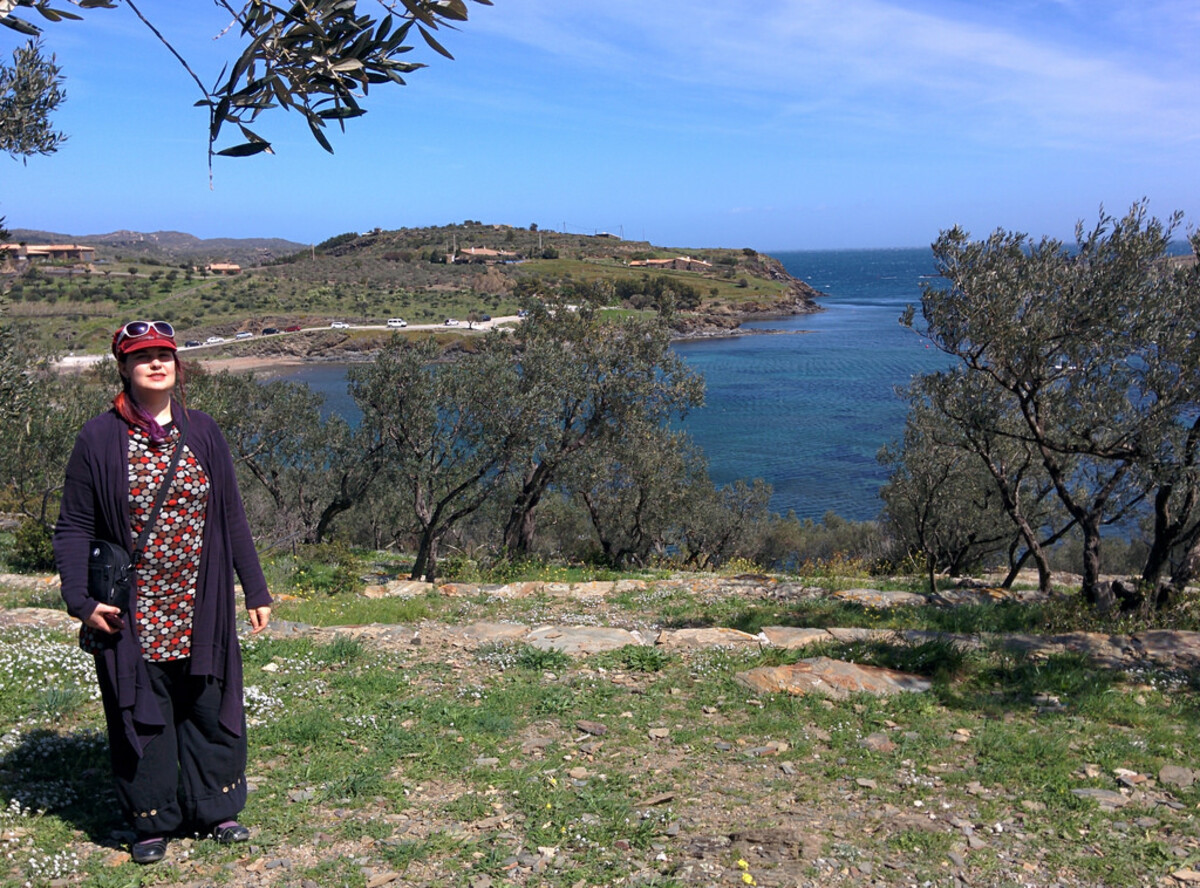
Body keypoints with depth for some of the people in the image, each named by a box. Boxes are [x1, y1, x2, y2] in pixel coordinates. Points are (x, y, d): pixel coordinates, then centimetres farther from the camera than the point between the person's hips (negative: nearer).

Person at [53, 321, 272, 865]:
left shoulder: (202, 433, 5)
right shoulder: (100, 439, -4)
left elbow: (232, 518, 9)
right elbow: (73, 528, -1)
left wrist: (255, 590, 9)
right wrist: (81, 600, -11)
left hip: (201, 611, 3)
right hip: (133, 615, -2)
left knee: (209, 707, 11)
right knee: (141, 713, 8)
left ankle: (215, 808, 29)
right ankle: (151, 822, 26)